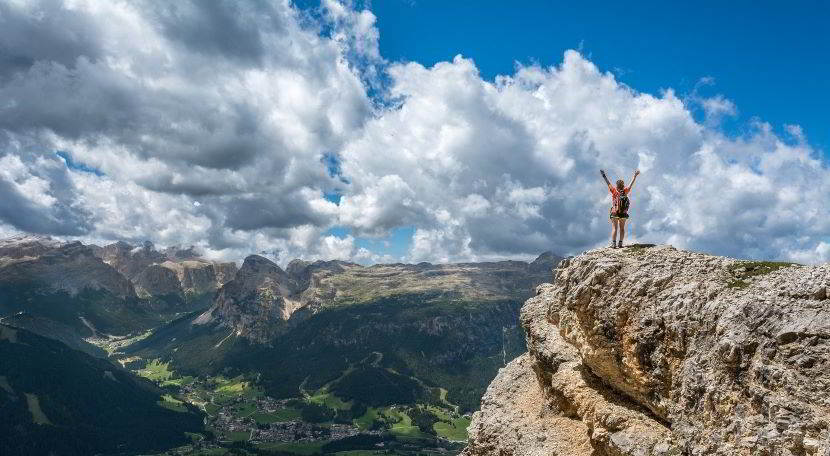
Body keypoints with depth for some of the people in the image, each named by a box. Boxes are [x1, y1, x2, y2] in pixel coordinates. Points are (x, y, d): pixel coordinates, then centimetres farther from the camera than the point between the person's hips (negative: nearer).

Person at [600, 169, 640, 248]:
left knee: (614, 228, -2)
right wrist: (635, 176, 17)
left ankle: (614, 243, -11)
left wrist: (604, 175, 8)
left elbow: (608, 183, -2)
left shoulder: (614, 191, -9)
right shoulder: (625, 191, -4)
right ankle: (620, 243, 6)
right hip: (623, 214, 2)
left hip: (614, 213, -2)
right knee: (622, 228, 10)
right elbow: (631, 184, 7)